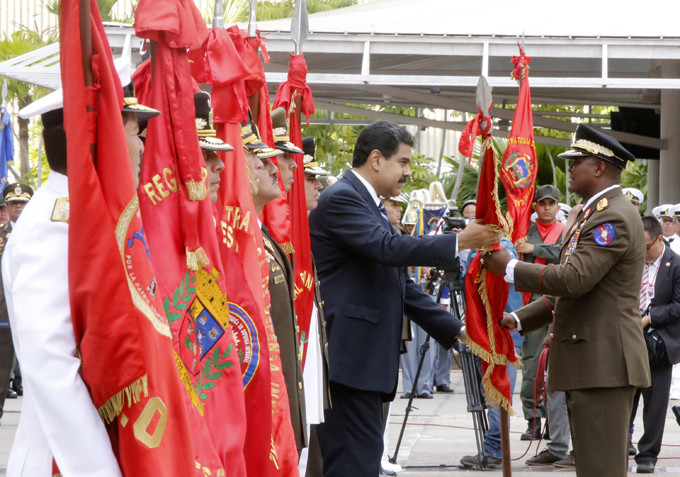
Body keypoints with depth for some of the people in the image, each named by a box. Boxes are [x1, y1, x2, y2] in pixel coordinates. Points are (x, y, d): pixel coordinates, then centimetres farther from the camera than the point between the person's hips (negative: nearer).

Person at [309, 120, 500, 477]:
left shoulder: (370, 205, 22)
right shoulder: (340, 199, -9)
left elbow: (398, 283, 24)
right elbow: (387, 247, -23)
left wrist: (455, 330, 18)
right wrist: (460, 241, -19)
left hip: (367, 360, 10)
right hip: (349, 358, -10)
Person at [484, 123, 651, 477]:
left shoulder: (614, 217, -14)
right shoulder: (593, 213, 21)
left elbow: (573, 278, -25)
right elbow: (571, 288, 24)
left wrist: (509, 267, -14)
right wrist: (519, 320, 14)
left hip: (603, 363, -11)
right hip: (590, 361, 11)